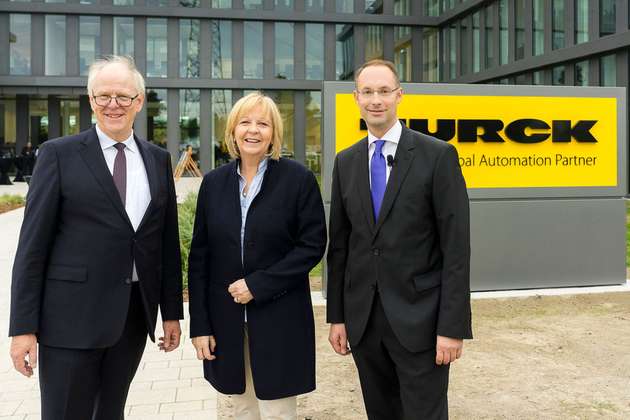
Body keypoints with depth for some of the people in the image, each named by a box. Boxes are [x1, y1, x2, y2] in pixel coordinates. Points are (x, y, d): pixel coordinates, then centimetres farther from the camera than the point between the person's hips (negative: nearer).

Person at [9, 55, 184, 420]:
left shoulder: (158, 159, 9)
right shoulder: (59, 154, -2)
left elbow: (168, 239, 11)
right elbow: (33, 244, -5)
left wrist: (172, 311, 10)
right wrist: (23, 327, -8)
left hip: (135, 315, 4)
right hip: (72, 315, -3)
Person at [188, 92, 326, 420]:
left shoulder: (298, 178, -5)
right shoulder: (214, 182, 4)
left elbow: (312, 244, -7)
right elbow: (199, 256, 5)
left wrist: (258, 285, -15)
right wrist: (199, 324, 1)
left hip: (280, 320, -3)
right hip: (226, 319, 3)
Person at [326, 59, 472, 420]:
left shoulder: (438, 155, -7)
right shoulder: (346, 162, 7)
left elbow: (456, 246, -10)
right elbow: (339, 244, 10)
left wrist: (453, 327, -13)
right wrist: (337, 316, 8)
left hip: (418, 318, -4)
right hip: (362, 319, 4)